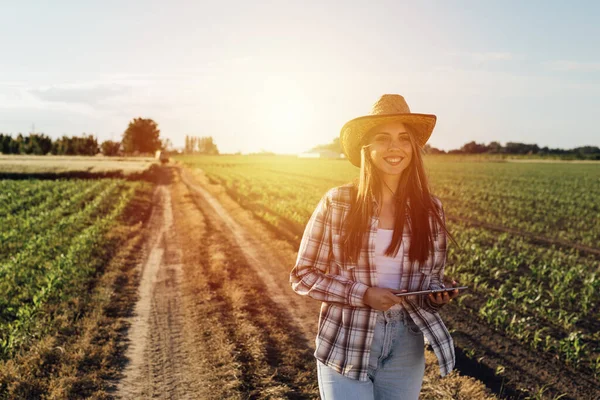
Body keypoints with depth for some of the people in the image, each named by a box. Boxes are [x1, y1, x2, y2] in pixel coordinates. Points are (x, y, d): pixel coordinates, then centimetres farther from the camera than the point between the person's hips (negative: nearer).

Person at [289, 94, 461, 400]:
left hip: (406, 348, 3)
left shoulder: (430, 208, -2)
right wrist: (362, 294, -18)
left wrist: (437, 295, -12)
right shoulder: (336, 203, -10)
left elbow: (432, 276, 10)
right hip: (345, 346, -3)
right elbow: (302, 276, -6)